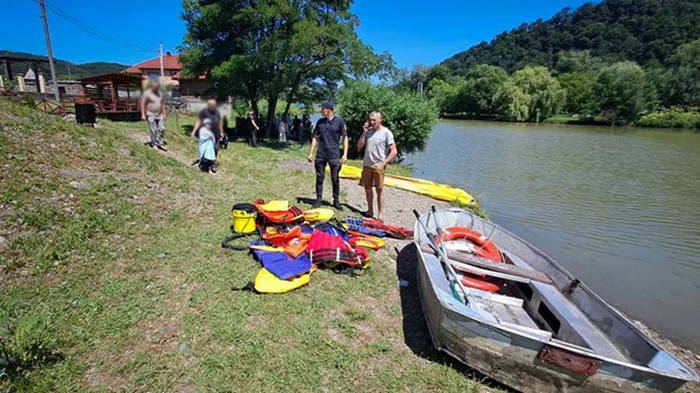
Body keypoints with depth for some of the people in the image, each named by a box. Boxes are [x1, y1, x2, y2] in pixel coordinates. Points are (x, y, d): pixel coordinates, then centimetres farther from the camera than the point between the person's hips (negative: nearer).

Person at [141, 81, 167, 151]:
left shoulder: (160, 93, 9)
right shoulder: (147, 93, -8)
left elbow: (162, 104, 15)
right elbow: (142, 104, -9)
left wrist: (164, 114, 10)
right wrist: (143, 115, -14)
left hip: (159, 115, 5)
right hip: (151, 115, -5)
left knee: (162, 129, 0)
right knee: (153, 130, -4)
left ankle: (160, 144, 8)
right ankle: (154, 144, 8)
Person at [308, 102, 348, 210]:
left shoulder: (339, 121, -3)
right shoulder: (320, 122, 7)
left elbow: (345, 138, -2)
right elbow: (315, 138, 12)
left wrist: (345, 154, -9)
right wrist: (311, 153, 7)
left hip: (334, 156, -3)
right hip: (320, 155, 3)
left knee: (335, 179, 5)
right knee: (319, 178, 7)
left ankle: (336, 200, 17)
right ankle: (319, 199, 19)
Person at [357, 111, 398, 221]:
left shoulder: (386, 132, -7)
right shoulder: (368, 131, 9)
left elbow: (394, 151, -9)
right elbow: (359, 146, 7)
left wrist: (384, 163, -14)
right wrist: (364, 132, -2)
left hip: (378, 167, -5)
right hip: (366, 165, 6)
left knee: (379, 190, -1)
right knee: (367, 188, 12)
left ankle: (380, 214, 6)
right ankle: (370, 210, 26)